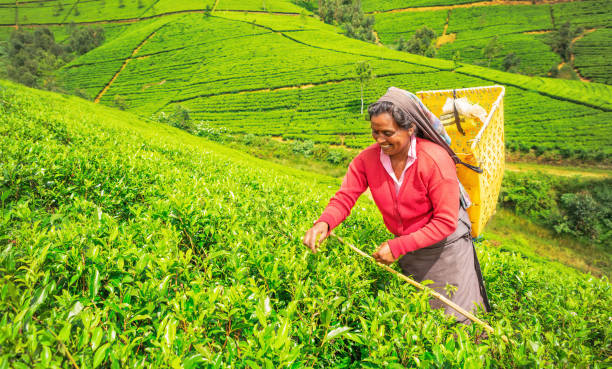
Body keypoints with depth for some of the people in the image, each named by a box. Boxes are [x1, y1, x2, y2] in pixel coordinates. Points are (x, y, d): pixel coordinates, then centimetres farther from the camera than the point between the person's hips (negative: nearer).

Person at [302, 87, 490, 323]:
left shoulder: (436, 160, -28)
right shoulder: (367, 159, -16)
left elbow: (446, 222, -25)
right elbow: (345, 197, -17)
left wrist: (398, 247, -30)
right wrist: (324, 223, -40)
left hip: (446, 246, -4)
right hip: (408, 248, 4)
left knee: (457, 319, 14)